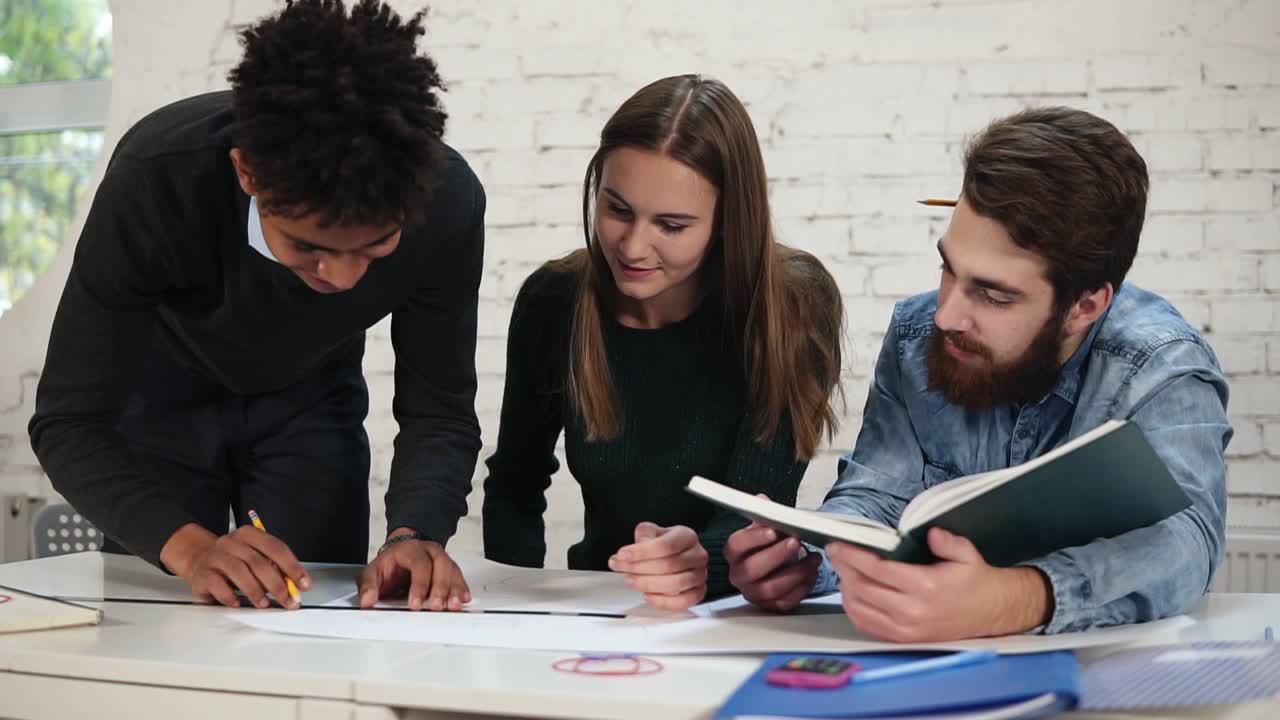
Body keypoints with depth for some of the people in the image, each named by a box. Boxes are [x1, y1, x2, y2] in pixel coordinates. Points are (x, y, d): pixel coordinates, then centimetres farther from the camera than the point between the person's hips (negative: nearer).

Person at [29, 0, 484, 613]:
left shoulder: (446, 202, -34)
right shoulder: (155, 179, -40)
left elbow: (438, 411, -21)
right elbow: (69, 424, -34)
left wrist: (414, 534, -42)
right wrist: (189, 546, -51)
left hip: (309, 398, 2)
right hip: (163, 393, -1)